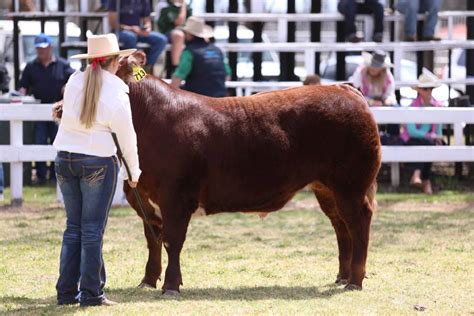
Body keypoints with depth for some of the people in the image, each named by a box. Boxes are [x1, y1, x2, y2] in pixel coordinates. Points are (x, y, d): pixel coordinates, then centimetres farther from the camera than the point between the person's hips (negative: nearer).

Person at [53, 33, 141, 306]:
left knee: (73, 227, 12)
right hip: (98, 161, -5)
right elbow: (127, 138, -4)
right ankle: (91, 293, 0)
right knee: (93, 228, 0)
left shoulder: (74, 82, 3)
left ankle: (67, 291, 11)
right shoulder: (117, 93, -8)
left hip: (65, 158, 5)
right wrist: (134, 172, 9)